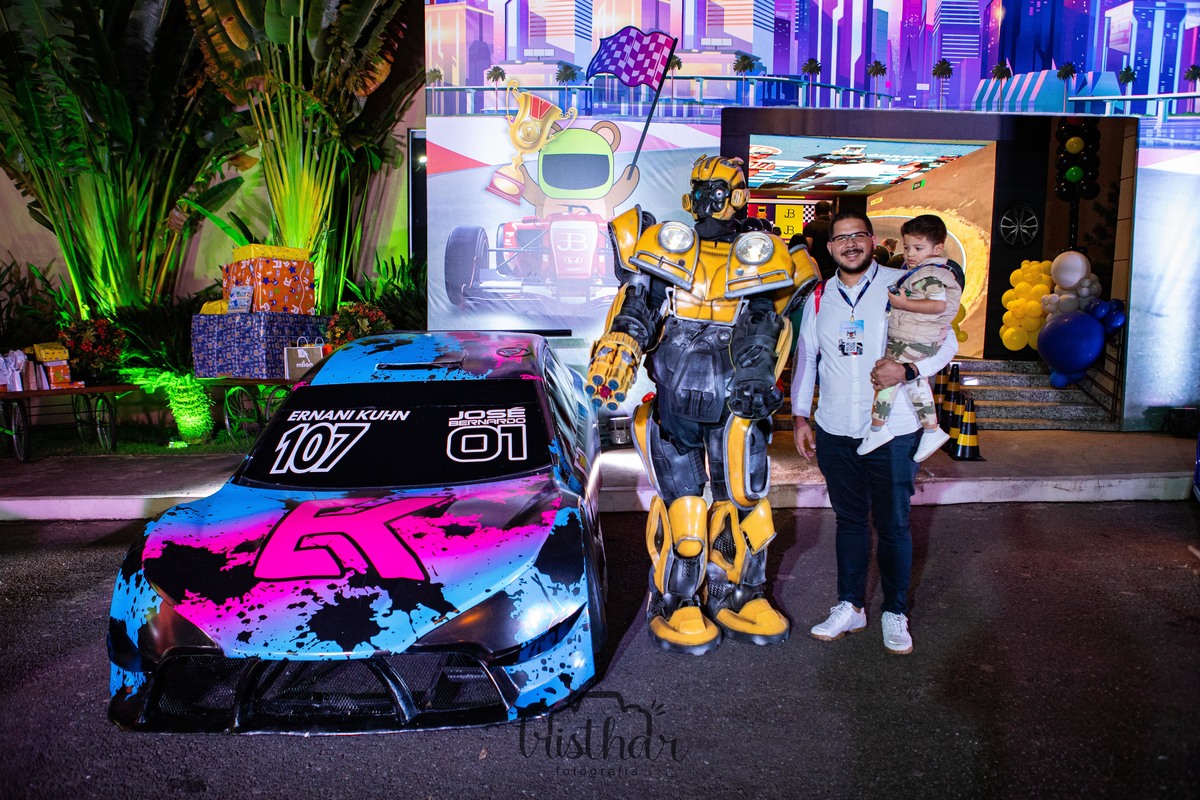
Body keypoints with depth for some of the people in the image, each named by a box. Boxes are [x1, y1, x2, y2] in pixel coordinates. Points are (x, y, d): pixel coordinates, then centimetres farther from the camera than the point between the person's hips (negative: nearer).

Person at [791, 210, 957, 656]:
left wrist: (908, 368, -19)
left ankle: (895, 612, 21)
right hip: (834, 431, 3)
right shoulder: (819, 298, 9)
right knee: (849, 520, 13)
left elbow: (946, 345, 0)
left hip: (891, 432, -3)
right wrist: (799, 415, 10)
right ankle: (850, 606, 25)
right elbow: (805, 358, 16)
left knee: (893, 524, 6)